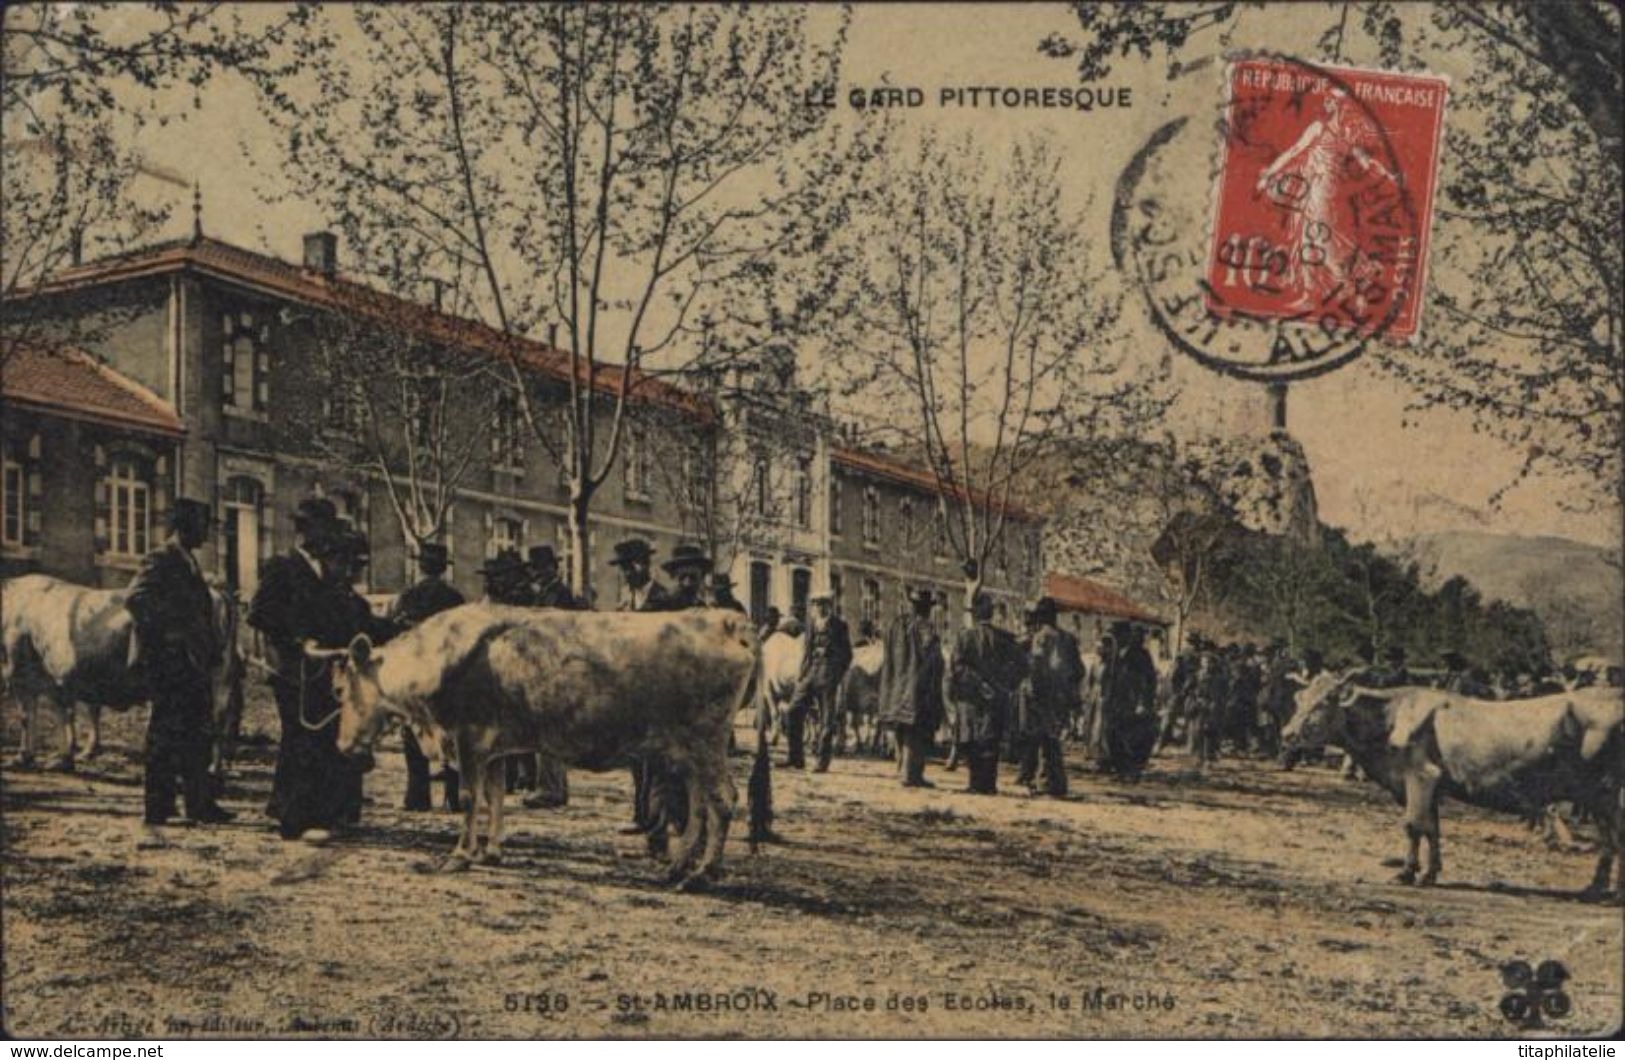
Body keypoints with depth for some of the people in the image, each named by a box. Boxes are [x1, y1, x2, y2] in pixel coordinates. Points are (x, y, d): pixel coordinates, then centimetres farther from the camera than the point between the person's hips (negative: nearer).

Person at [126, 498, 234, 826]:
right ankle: (158, 808, 2)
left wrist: (212, 646, 13)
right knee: (166, 734, -4)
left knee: (196, 734, 11)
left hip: (193, 662, 9)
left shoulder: (188, 562, 18)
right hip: (170, 661, -9)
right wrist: (166, 633, -19)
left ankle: (200, 804, 16)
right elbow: (136, 598, -23)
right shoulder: (160, 560, -10)